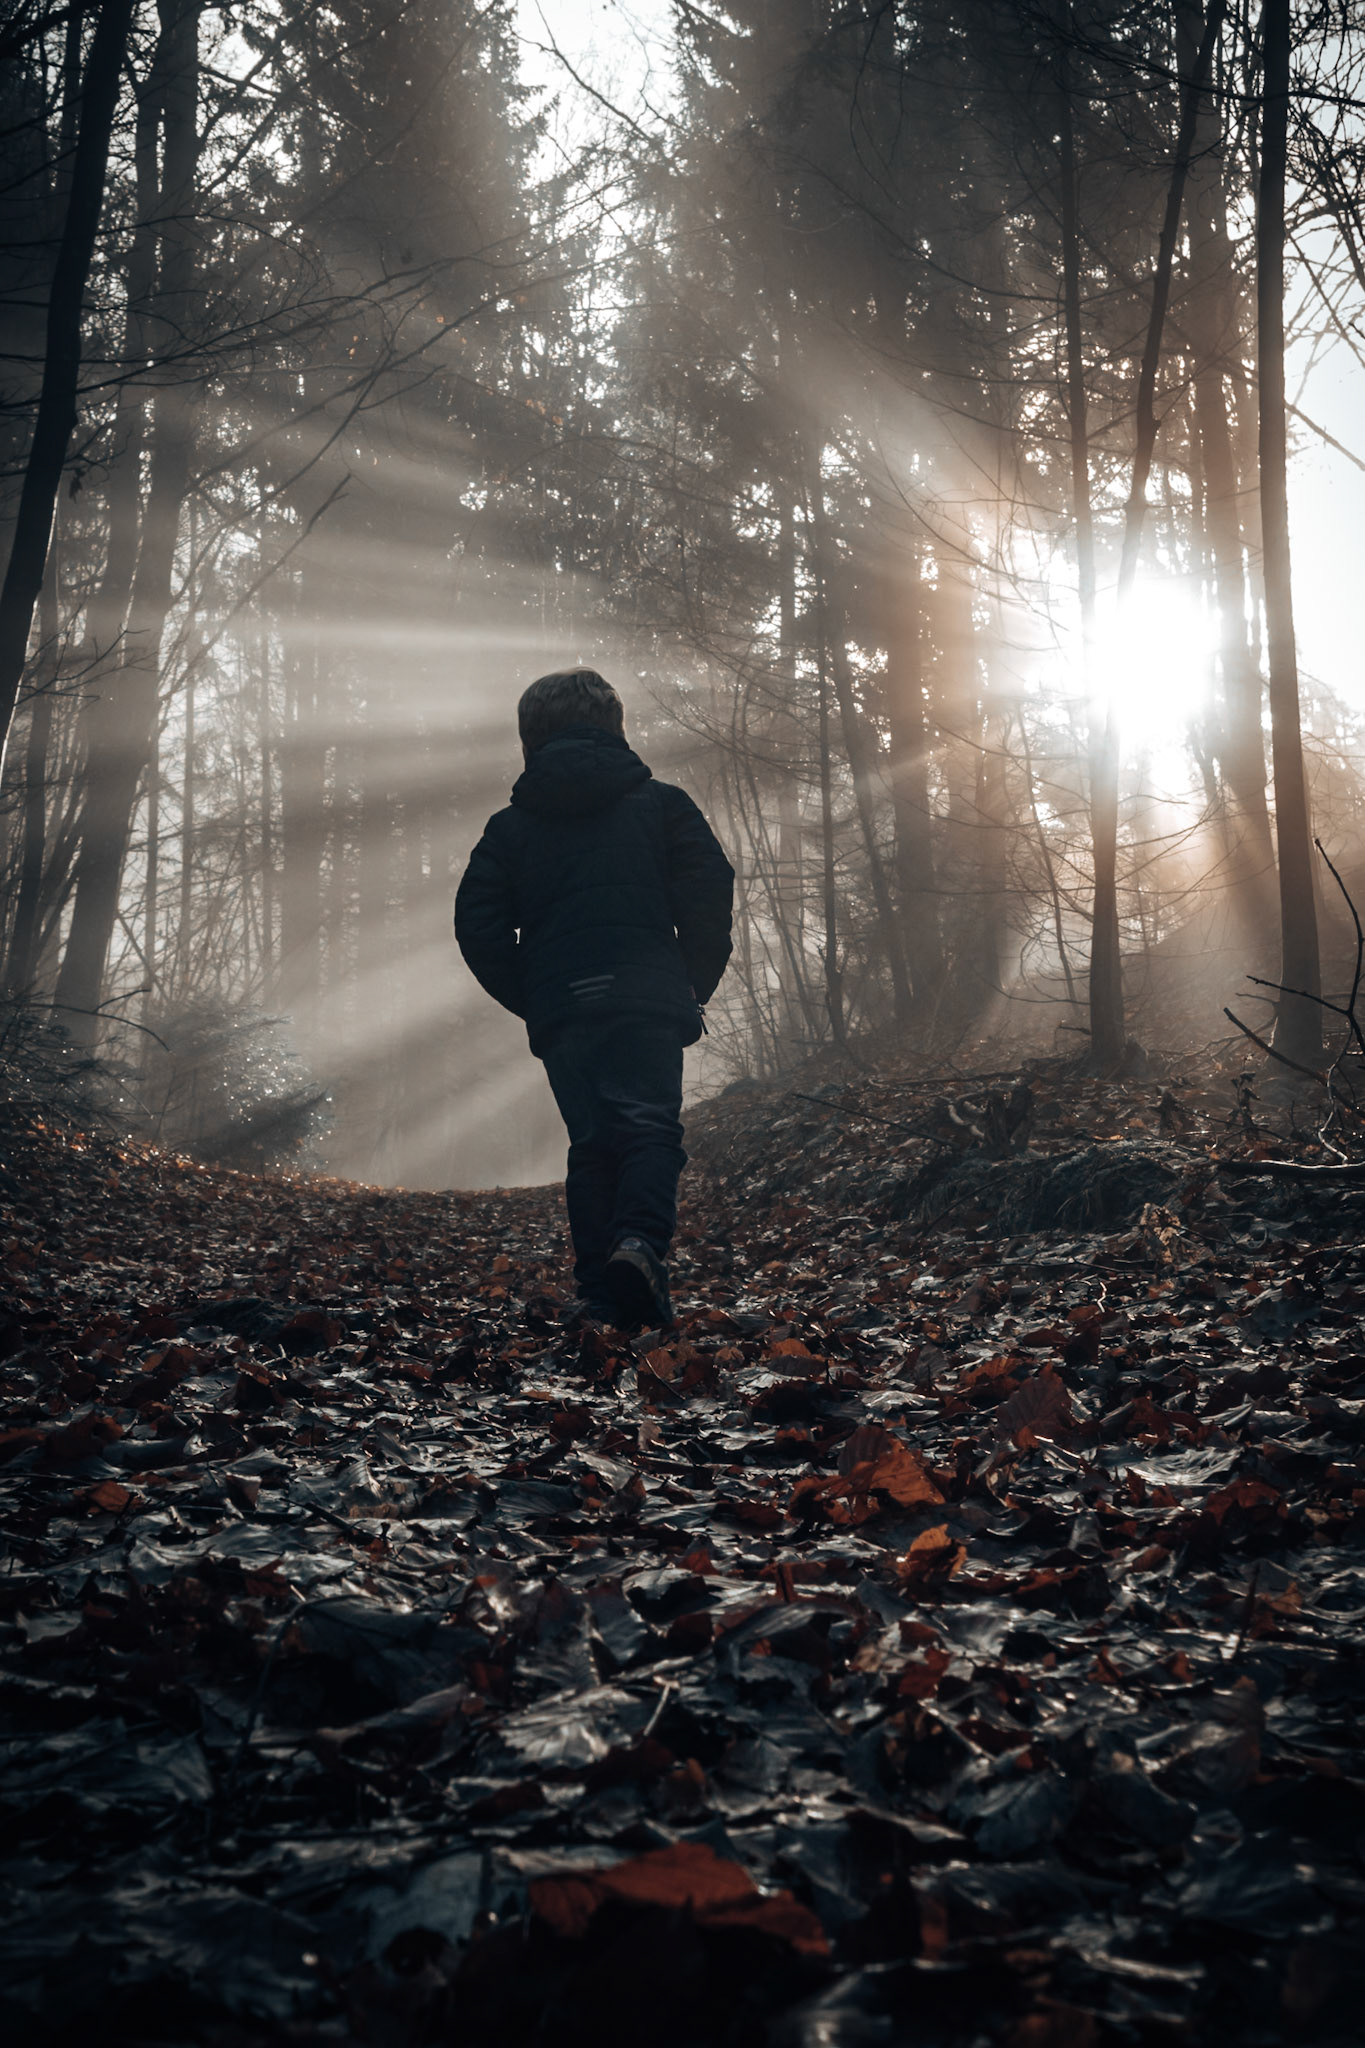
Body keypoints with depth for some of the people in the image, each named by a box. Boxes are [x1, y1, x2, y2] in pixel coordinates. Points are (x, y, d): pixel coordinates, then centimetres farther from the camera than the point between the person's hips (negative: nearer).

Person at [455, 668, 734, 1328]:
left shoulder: (510, 827, 14)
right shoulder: (662, 804, 10)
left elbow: (479, 928, 6)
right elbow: (709, 894, -1)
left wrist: (530, 1003, 14)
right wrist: (694, 987, 8)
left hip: (559, 1009, 2)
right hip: (648, 998, -2)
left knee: (591, 1143, 10)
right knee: (652, 1128, -3)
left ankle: (602, 1290, 6)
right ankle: (641, 1242, -29)